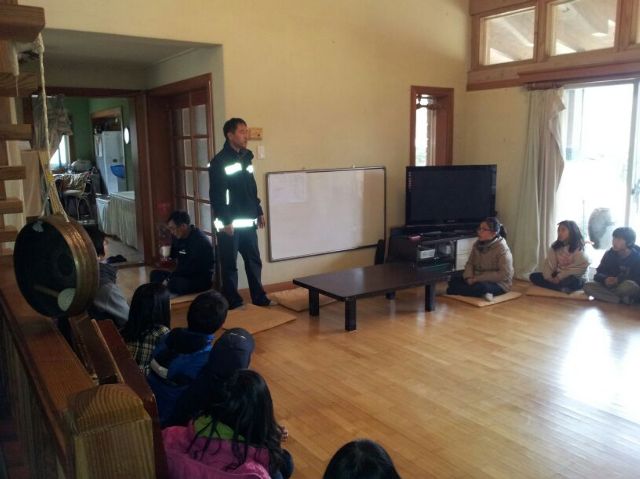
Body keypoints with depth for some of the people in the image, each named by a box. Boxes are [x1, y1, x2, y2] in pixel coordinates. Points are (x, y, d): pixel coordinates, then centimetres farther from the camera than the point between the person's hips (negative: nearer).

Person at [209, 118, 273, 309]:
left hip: (248, 221, 7)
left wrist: (259, 212, 16)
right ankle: (232, 300, 14)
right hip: (230, 223, -7)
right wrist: (225, 221, -19)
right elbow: (216, 195, -16)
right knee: (229, 264, 4)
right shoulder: (220, 162, -11)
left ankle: (259, 297, 22)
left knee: (254, 260, 12)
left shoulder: (246, 157, 12)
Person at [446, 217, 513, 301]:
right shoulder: (477, 244, 3)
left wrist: (478, 278, -24)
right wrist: (469, 277, -15)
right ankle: (482, 294, -18)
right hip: (478, 280, 7)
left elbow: (505, 274, -23)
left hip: (498, 284, -7)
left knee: (480, 287, -38)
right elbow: (470, 263, 8)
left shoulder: (502, 249, -18)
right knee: (454, 280, -11)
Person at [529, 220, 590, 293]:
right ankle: (562, 288, -24)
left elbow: (579, 268, -20)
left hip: (575, 278, -6)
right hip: (557, 277, 7)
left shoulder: (578, 249, -9)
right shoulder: (555, 246, 7)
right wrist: (548, 277, -18)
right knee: (533, 276, -13)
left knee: (573, 281, -42)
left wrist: (560, 277, -24)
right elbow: (548, 263, 1)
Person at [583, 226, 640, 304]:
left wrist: (618, 280, -27)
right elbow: (598, 274, -1)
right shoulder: (610, 254, 2)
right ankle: (623, 299, -28)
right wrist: (605, 279, -24)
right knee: (588, 286, -23)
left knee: (629, 285, -39)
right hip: (612, 286, 4)